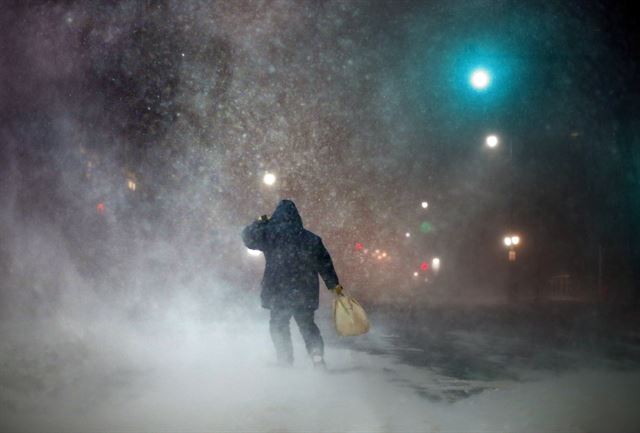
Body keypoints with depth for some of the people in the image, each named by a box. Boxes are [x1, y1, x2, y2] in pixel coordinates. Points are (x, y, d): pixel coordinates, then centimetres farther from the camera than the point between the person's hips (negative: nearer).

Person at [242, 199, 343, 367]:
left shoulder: (269, 233, -6)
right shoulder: (311, 238, 6)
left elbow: (248, 237, -2)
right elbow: (324, 262, 9)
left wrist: (259, 223, 14)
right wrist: (334, 284, 18)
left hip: (279, 292, -3)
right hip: (305, 292, 3)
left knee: (279, 325, 11)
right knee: (307, 324, 17)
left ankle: (286, 362, 5)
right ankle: (317, 356, 0)